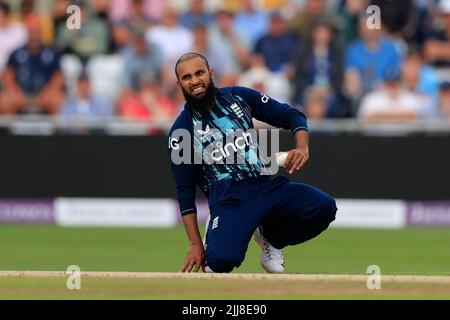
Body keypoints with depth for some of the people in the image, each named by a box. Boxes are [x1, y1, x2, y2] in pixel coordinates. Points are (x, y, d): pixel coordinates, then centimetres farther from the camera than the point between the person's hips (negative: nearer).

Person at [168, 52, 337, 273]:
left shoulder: (239, 97, 10)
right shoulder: (180, 132, 2)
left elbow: (292, 116, 14)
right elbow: (185, 191, 2)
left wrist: (302, 148, -8)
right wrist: (195, 244, -5)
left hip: (267, 186, 4)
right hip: (228, 198, -4)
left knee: (324, 207, -23)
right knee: (223, 258, -33)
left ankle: (269, 237, 8)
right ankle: (212, 244, 9)